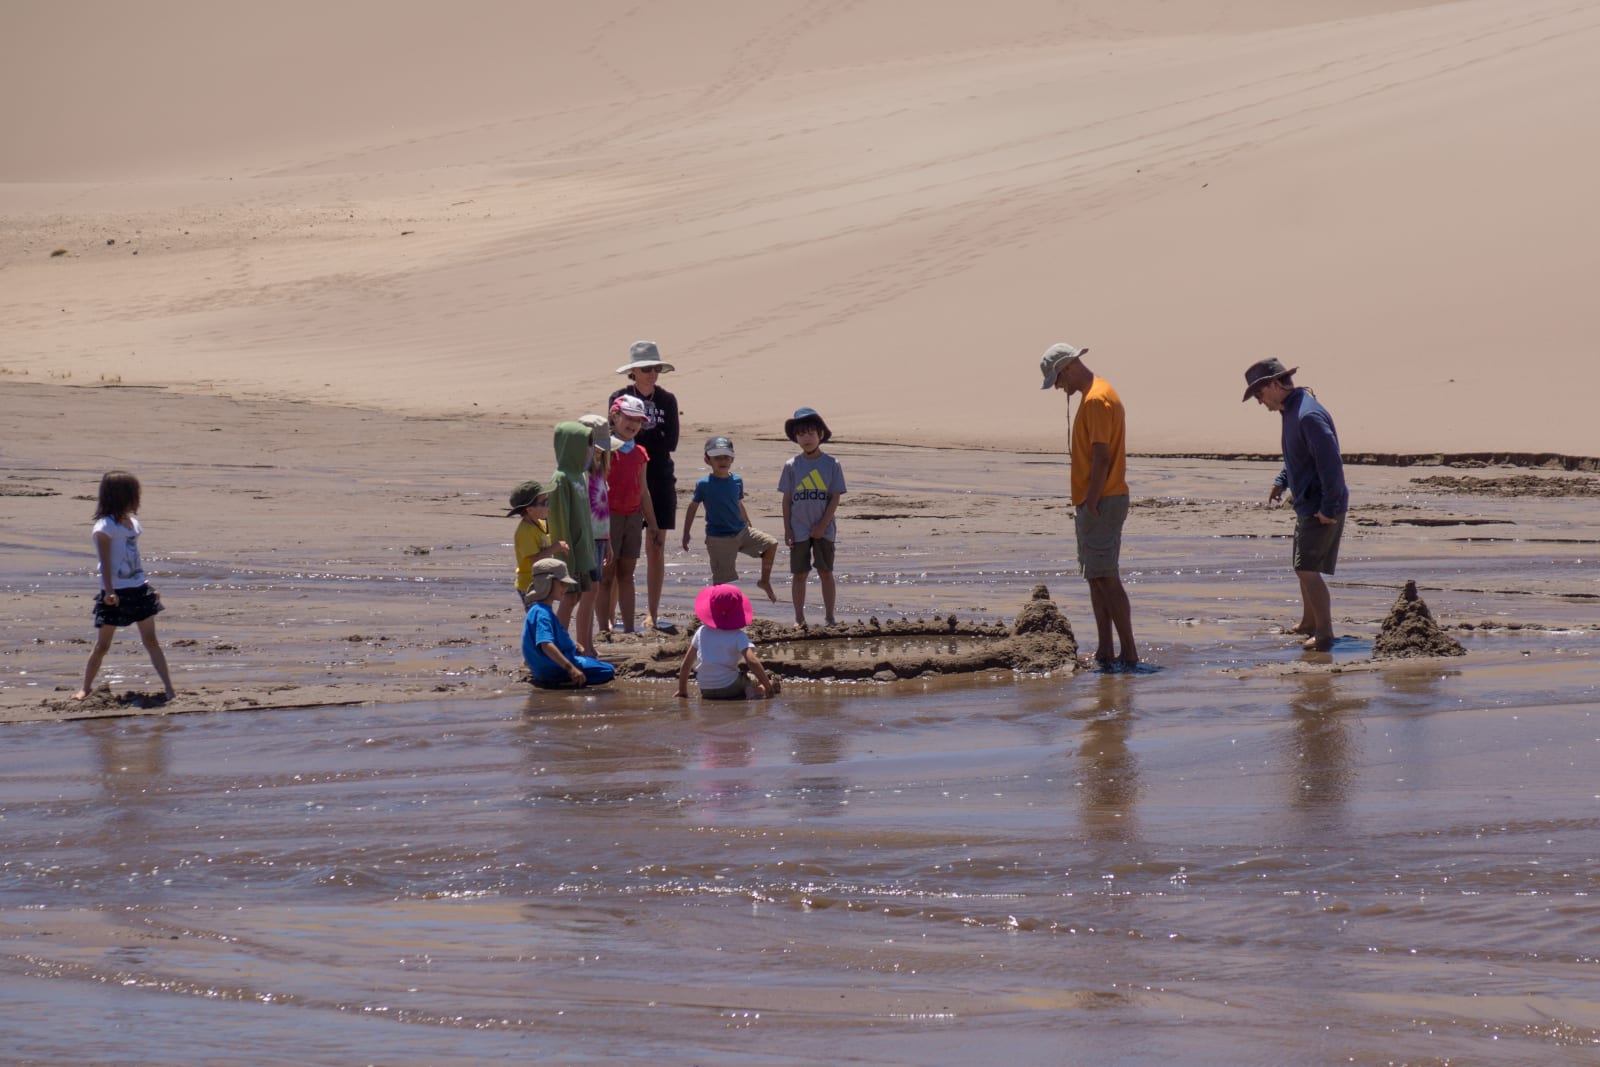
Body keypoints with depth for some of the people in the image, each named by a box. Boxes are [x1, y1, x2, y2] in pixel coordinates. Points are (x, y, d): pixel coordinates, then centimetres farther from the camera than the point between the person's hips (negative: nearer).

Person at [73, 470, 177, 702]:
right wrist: (109, 591, -23)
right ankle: (86, 687, 17)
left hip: (138, 589, 6)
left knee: (151, 641, 2)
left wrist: (147, 586, 21)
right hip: (115, 594, -6)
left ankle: (170, 689, -1)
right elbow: (105, 562, -16)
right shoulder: (104, 527, -12)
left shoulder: (132, 522, 11)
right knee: (102, 645, 3)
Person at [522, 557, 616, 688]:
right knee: (608, 671, -13)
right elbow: (546, 644, -36)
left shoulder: (537, 610, 13)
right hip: (554, 670, -11)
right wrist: (570, 668, -43)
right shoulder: (543, 614, -22)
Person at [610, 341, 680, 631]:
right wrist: (653, 436, -13)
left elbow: (671, 442, -2)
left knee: (656, 549, 5)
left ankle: (652, 615, 11)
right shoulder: (620, 398, -1)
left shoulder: (667, 400, 8)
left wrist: (641, 434, -10)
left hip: (660, 479, 3)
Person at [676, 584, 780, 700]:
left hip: (707, 693, 5)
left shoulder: (701, 632, 6)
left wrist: (682, 691, 22)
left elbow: (685, 664, 11)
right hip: (730, 690, -5)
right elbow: (752, 662, -22)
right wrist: (769, 688, -17)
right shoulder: (738, 636, -8)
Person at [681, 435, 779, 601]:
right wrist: (686, 533, -1)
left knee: (771, 544, -4)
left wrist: (748, 525, 23)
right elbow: (693, 508, -1)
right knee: (721, 578, -4)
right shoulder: (703, 484, -9)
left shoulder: (737, 481, 3)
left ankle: (765, 582, 12)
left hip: (741, 531, 5)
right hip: (718, 538, -5)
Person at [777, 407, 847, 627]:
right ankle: (799, 619, 12)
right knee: (799, 574, 4)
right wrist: (787, 529, -1)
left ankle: (829, 617, 10)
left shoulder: (831, 464, -3)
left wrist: (823, 524, -10)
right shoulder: (792, 466, 2)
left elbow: (835, 497, -3)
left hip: (823, 529, -1)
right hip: (799, 530, 1)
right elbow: (787, 499, 4)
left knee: (826, 572, 2)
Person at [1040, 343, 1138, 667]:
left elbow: (1102, 458, -22)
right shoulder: (1093, 395, 16)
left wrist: (1091, 504, -21)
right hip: (1095, 503, 11)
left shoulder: (1097, 400, -16)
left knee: (1106, 579, -9)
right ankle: (1105, 652, 15)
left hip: (1101, 503, -11)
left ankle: (1129, 653, -9)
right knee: (1096, 577, 12)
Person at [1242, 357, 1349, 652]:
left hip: (1322, 509, -11)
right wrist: (1282, 482, 16)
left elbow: (1331, 462, -26)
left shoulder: (1308, 415, -23)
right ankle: (1309, 625, 34)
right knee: (1303, 567, 21)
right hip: (1307, 505, 11)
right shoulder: (1291, 411, 11)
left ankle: (1324, 633, -8)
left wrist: (1328, 508, -25)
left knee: (1307, 569, -13)